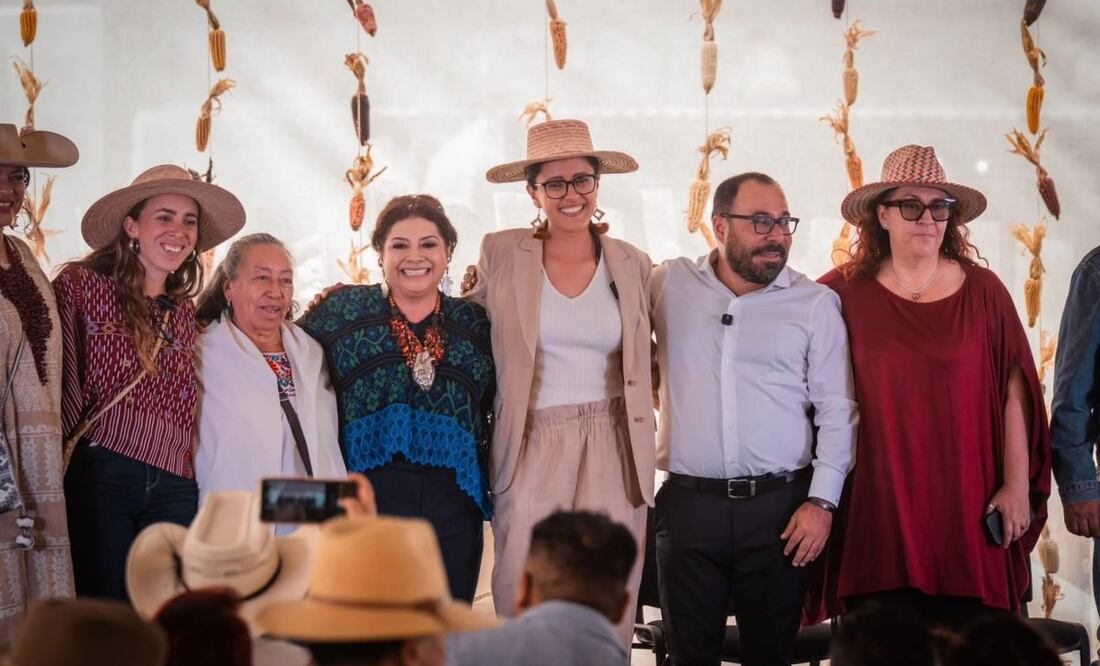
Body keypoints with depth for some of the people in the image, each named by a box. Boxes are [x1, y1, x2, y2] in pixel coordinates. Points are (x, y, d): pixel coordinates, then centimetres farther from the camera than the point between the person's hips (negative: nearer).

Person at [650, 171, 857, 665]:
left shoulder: (816, 303, 2)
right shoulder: (669, 285, 5)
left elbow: (836, 410, 1)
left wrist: (822, 501, -5)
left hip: (780, 508, -1)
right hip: (687, 504, 1)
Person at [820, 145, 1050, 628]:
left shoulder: (983, 291, 3)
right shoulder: (844, 294, 0)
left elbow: (1014, 393, 4)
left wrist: (1018, 485, 1)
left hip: (967, 509, 1)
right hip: (880, 510, -1)